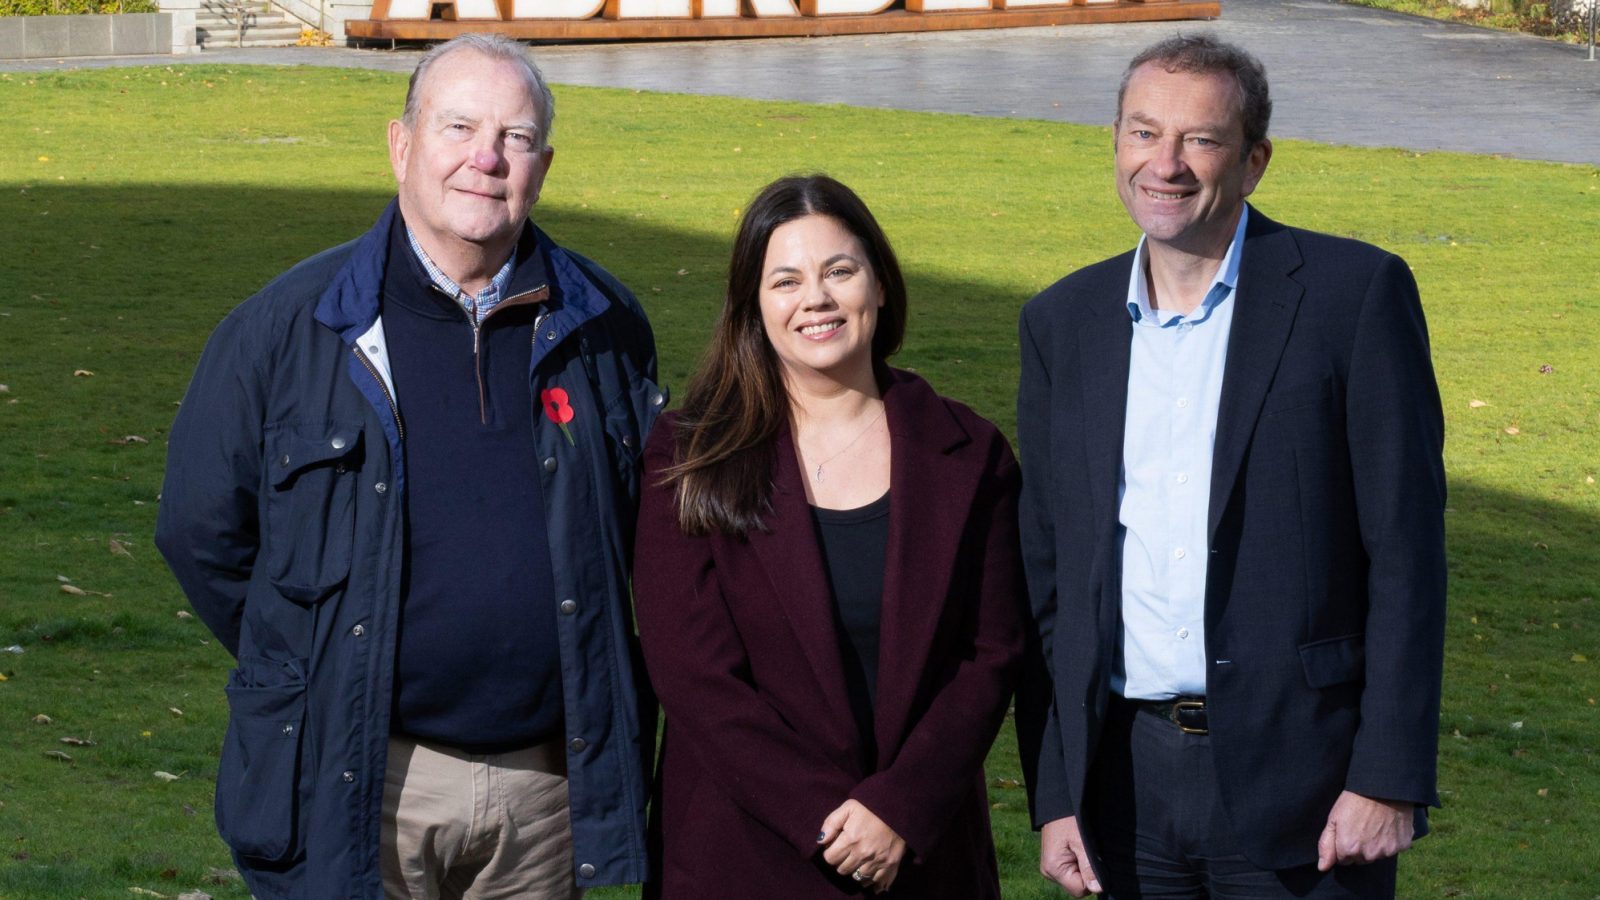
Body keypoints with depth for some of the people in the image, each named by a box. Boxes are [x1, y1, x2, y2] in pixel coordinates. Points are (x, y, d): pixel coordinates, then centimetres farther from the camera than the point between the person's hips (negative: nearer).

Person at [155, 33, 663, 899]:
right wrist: (311, 673, 6)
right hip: (354, 789, -2)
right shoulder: (287, 326, -3)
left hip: (548, 785, 2)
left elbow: (650, 523, 17)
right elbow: (202, 528, 4)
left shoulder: (603, 327, 4)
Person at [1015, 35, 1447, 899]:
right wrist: (1053, 795, 6)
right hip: (1128, 779, 4)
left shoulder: (1355, 292, -4)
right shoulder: (1062, 323, 9)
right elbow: (1046, 568, 11)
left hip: (1299, 783, -4)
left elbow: (1405, 550, -6)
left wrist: (1389, 778, -11)